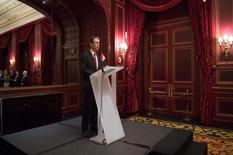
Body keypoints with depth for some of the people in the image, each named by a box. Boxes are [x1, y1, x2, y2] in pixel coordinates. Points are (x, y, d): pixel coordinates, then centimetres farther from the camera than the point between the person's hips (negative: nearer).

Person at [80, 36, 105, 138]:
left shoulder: (99, 56, 16)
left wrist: (102, 62, -2)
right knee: (88, 107, 0)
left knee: (95, 107, 10)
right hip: (89, 84, -6)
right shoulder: (85, 55, -5)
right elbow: (83, 69, -13)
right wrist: (94, 74, -21)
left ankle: (94, 127, 22)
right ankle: (85, 129, 13)